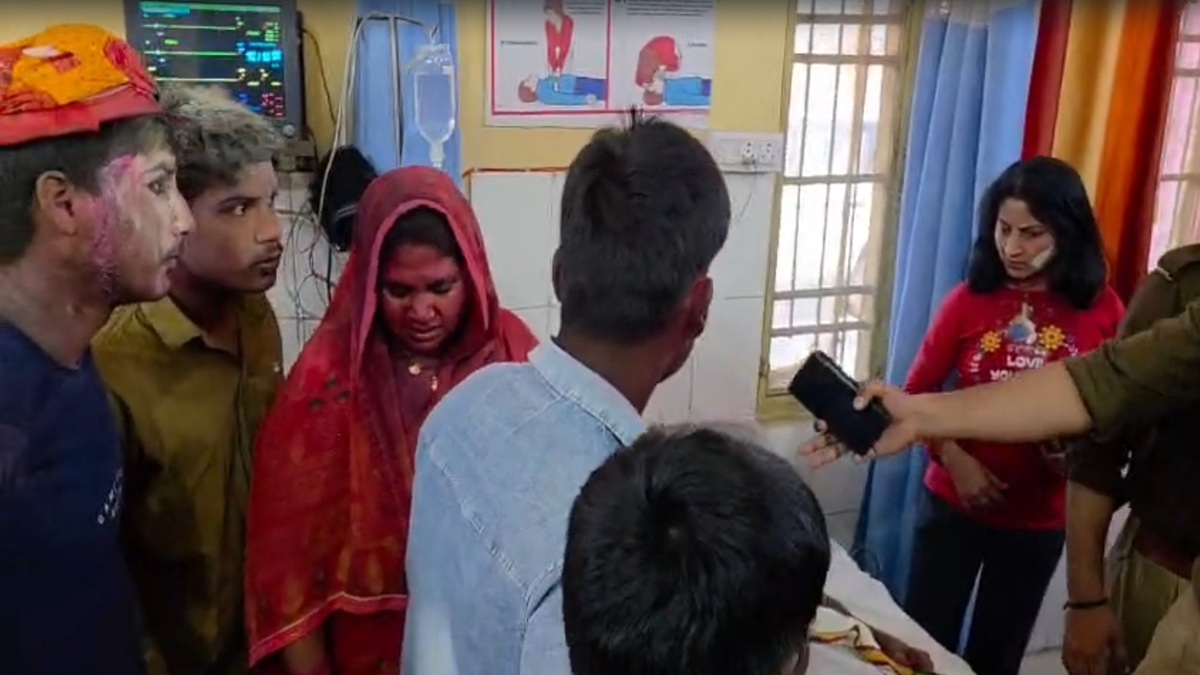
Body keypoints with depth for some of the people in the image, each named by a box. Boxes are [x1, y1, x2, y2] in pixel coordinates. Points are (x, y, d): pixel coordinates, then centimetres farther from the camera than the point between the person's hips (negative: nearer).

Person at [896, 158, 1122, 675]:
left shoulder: (1103, 310, -7)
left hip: (1041, 519, 1)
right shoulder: (970, 298, -8)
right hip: (954, 503, 0)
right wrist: (956, 462, -16)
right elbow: (916, 393, -4)